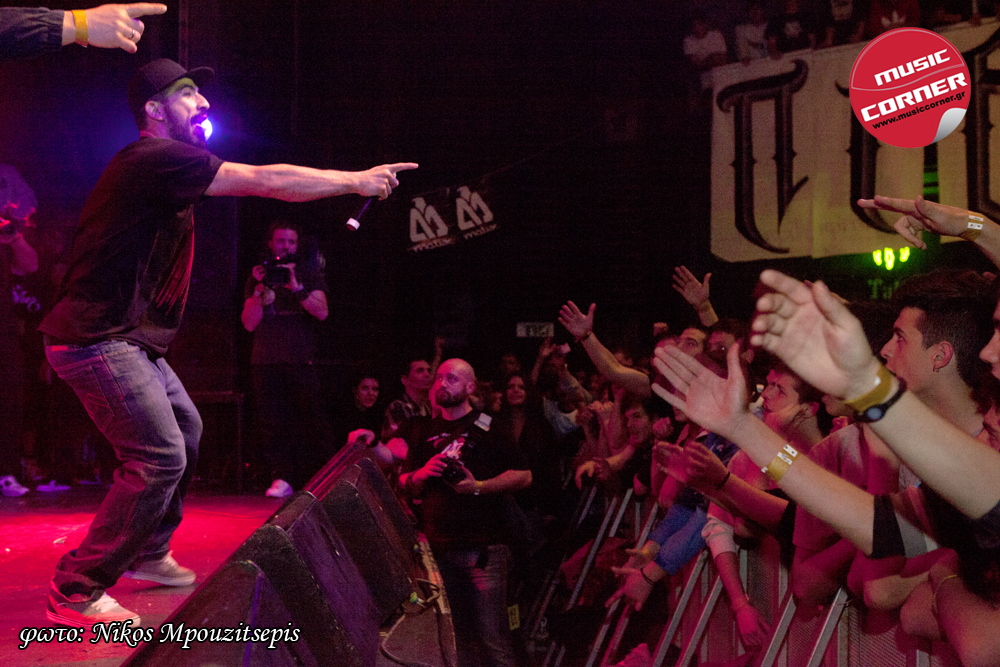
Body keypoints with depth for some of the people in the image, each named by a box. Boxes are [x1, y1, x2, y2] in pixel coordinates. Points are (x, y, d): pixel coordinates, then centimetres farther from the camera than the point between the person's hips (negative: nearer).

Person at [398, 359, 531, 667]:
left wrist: (479, 486, -16)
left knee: (492, 635, -9)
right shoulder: (425, 431, 16)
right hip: (439, 547, 4)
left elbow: (524, 476, -4)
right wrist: (422, 474, -4)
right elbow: (404, 483, 17)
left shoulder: (488, 427, 2)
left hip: (483, 548, -4)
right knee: (456, 636, 7)